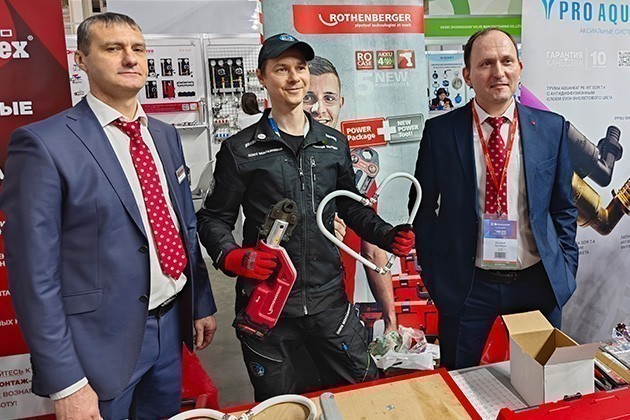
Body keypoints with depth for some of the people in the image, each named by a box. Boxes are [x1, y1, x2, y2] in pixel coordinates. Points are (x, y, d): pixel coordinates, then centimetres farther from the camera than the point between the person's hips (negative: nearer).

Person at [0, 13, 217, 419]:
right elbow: (35, 274, -15)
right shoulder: (44, 143, -15)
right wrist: (65, 383, -14)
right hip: (103, 341, -5)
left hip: (171, 325, 6)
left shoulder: (165, 135, 6)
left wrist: (202, 304, 12)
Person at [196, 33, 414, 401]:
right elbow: (214, 218, 0)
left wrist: (387, 235, -1)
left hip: (329, 298, 3)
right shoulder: (240, 150, -4)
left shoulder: (334, 143, 7)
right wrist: (232, 257, -19)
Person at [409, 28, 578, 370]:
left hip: (539, 282, 2)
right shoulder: (440, 131, -5)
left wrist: (566, 270, 4)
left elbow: (564, 207, 8)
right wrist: (433, 276, -1)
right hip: (466, 286, -1)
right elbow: (424, 207, 0)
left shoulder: (551, 128, 1)